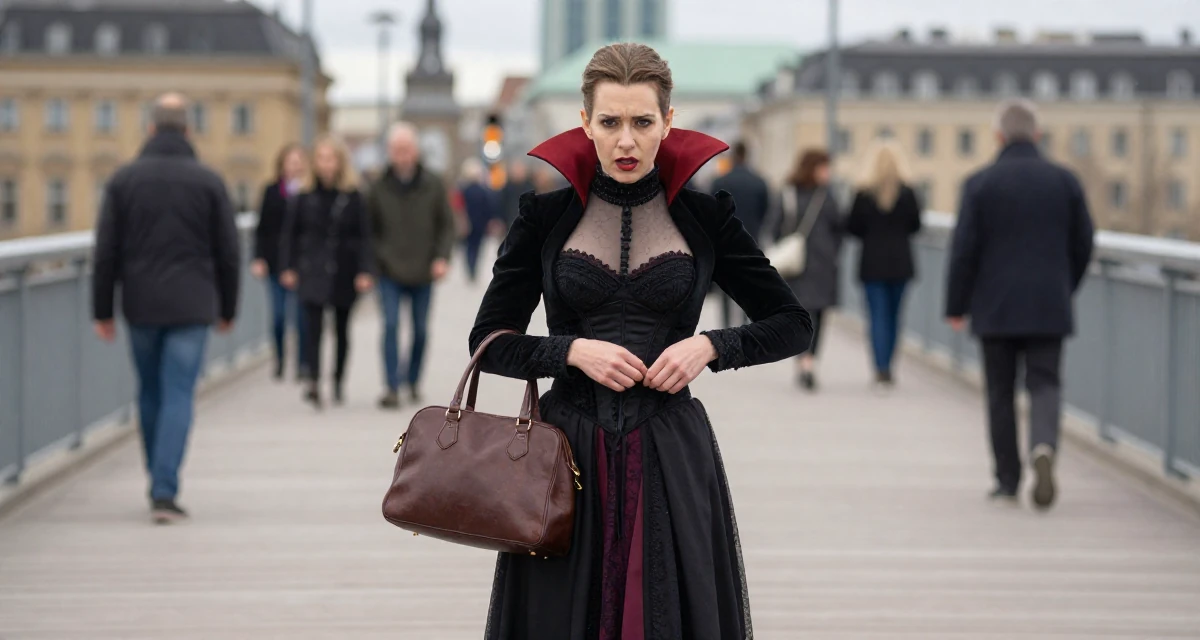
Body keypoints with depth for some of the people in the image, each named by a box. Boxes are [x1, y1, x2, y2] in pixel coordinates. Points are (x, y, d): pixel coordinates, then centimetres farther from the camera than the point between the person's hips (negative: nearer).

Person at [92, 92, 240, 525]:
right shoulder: (208, 181, -1)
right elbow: (228, 252, 1)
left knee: (150, 395, 16)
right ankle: (164, 492, -13)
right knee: (178, 397, -3)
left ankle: (161, 485, 25)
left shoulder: (124, 179, 1)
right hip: (191, 306, -2)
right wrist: (227, 309, 12)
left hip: (140, 306, 2)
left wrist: (102, 311, 6)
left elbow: (106, 252, 0)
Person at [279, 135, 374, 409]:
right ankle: (314, 381, -20)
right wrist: (288, 267, 2)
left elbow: (363, 236, -2)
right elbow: (291, 233, 6)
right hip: (312, 271, -1)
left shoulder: (353, 196, -3)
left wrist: (364, 271, -9)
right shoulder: (305, 196, 0)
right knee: (313, 326, -13)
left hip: (344, 271, 1)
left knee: (342, 329, 12)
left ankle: (339, 380, 28)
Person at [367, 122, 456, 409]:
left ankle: (413, 381, 27)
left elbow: (447, 224, 3)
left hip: (423, 272, 1)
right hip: (390, 272, -1)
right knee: (391, 325, -11)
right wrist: (376, 258, -5)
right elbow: (370, 229, 7)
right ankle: (392, 387, -10)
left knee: (421, 329, 10)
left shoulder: (433, 185, -1)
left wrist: (442, 257, -9)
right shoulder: (379, 188, -1)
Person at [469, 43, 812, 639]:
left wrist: (710, 346, -8)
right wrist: (574, 350, -11)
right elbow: (490, 342, 5)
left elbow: (792, 325, 8)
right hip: (568, 451, 0)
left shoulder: (703, 213, 2)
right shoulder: (548, 211, 2)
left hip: (671, 455, 0)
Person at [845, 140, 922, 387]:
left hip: (872, 262, -2)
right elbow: (915, 225, 1)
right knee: (894, 315, 13)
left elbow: (852, 226, -6)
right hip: (900, 262, 2)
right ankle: (887, 368, 19)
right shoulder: (906, 193, -5)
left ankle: (882, 368, -11)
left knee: (878, 316, 0)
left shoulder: (864, 193, -9)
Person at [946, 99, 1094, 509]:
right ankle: (1043, 447, -25)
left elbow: (964, 249, -6)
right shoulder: (1065, 181, 1)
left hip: (995, 307, -1)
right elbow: (1083, 245, 6)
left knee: (1001, 393, 9)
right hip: (1049, 307, 1)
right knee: (1045, 384, 3)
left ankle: (1007, 480, 12)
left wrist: (956, 306, 3)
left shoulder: (980, 184, -6)